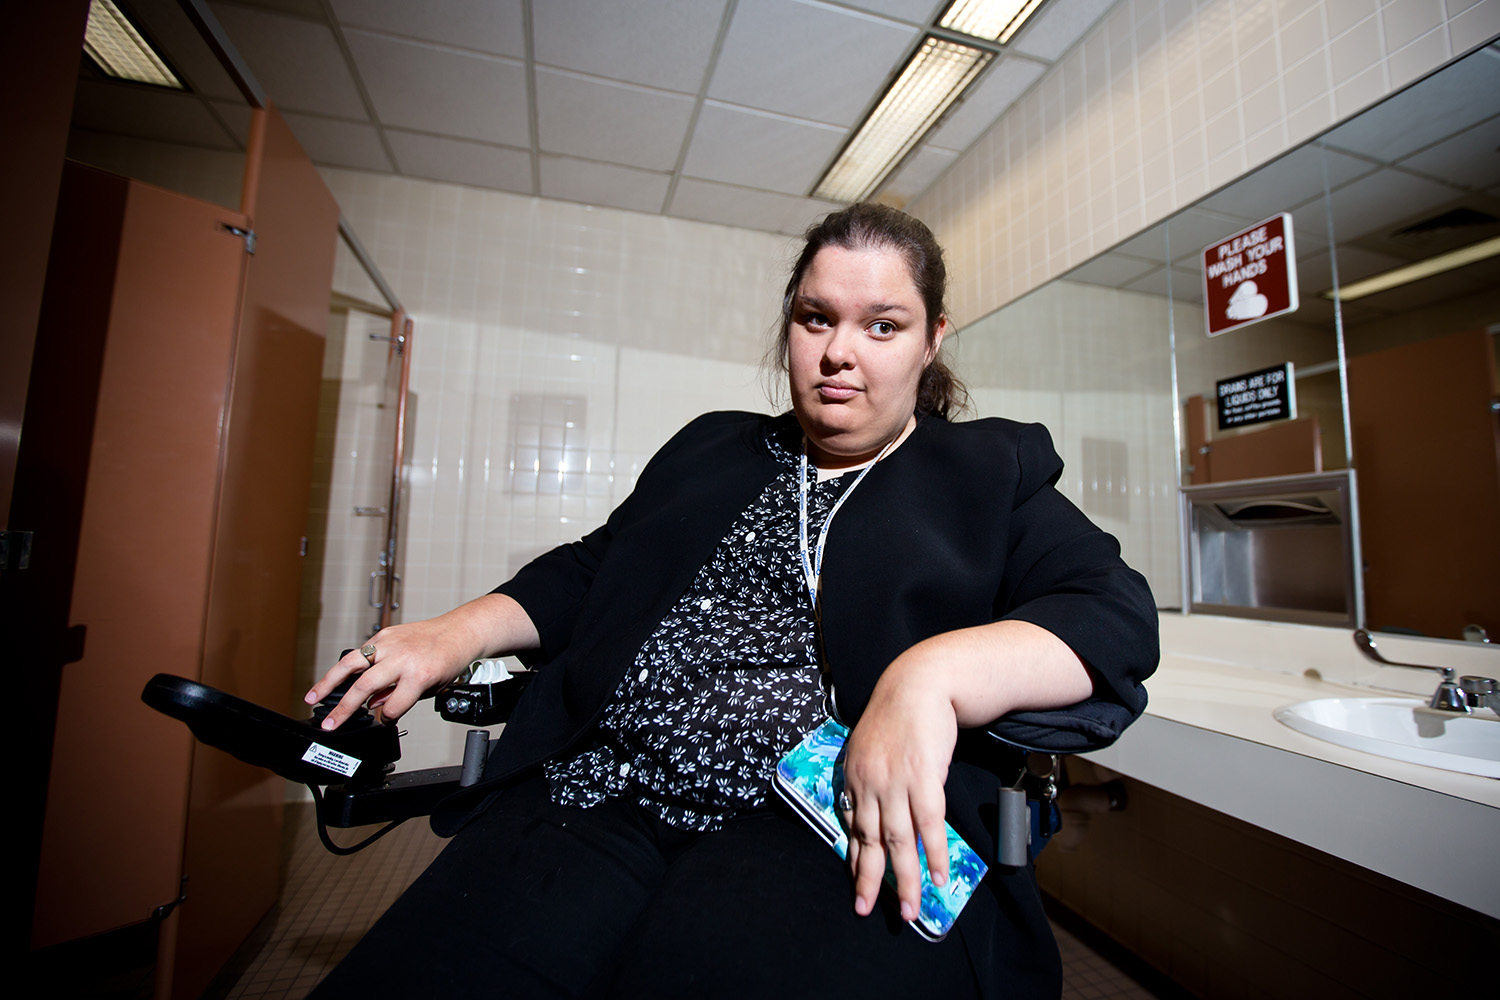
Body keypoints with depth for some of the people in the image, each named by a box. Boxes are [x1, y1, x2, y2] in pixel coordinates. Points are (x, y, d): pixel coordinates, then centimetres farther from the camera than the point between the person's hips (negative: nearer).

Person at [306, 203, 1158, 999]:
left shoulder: (988, 472, 10)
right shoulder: (711, 449, 20)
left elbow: (1118, 615, -2)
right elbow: (591, 571, 22)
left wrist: (929, 675, -20)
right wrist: (460, 632, 6)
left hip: (842, 831, -2)